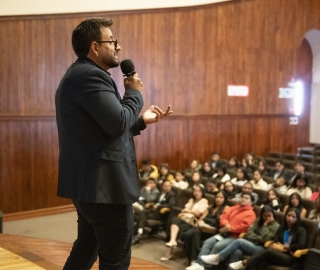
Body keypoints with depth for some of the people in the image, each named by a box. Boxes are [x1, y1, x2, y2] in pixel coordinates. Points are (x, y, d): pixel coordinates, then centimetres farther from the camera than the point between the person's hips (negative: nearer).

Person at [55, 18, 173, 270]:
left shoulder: (80, 74, 17)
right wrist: (135, 93, -9)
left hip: (87, 181, 11)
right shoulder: (91, 76, -17)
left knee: (87, 248, 23)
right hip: (104, 184, -11)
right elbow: (118, 123, -26)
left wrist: (141, 120, 15)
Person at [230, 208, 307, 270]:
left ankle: (244, 263, -32)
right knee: (263, 260, -33)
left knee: (268, 251, -34)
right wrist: (279, 247, -10)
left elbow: (301, 245, -10)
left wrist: (285, 246, -3)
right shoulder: (281, 228, 21)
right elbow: (274, 242, 10)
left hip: (290, 258, -5)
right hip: (279, 254, 5)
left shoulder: (301, 230, 6)